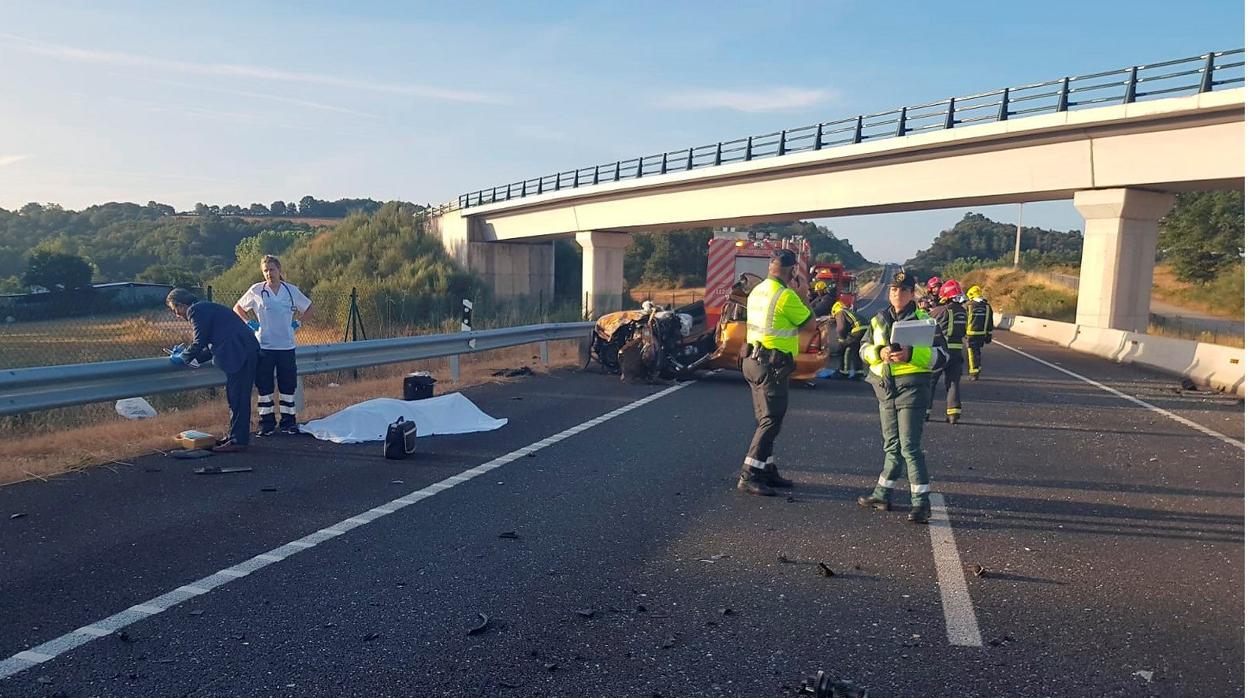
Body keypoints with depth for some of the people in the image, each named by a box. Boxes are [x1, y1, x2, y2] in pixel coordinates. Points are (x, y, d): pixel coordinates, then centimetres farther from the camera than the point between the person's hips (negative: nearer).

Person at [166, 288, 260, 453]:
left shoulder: (196, 310, -5)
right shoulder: (206, 308, 25)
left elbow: (199, 342, -8)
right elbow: (212, 345, 26)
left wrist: (182, 358, 6)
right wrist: (191, 356, 20)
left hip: (240, 353, -10)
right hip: (246, 352, 10)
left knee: (238, 397, -7)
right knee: (234, 396, 16)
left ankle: (238, 440, -3)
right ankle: (235, 436, 23)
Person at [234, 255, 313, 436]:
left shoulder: (291, 290, 3)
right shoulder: (256, 291, 0)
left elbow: (309, 308, 18)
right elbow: (237, 308, 14)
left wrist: (298, 321, 6)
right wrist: (249, 323, 1)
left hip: (286, 346, 1)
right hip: (264, 346, -1)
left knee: (288, 385, 5)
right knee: (264, 385, 3)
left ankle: (288, 422, 15)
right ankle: (267, 423, 12)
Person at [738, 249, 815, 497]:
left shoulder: (757, 291, 12)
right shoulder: (786, 295, -15)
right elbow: (809, 322, -5)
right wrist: (802, 294, 6)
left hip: (754, 360, 10)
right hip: (772, 365, -9)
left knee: (766, 419, 16)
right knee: (771, 421, -7)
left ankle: (767, 470, 23)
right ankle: (749, 476, -9)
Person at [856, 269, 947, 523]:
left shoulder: (924, 320, -4)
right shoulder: (879, 319, 11)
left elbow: (940, 356, -8)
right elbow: (865, 348, 11)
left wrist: (911, 354, -24)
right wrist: (880, 353, -11)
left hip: (912, 386, -5)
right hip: (885, 386, 6)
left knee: (910, 446, -8)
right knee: (891, 444, 16)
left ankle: (921, 502, -1)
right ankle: (882, 494, 26)